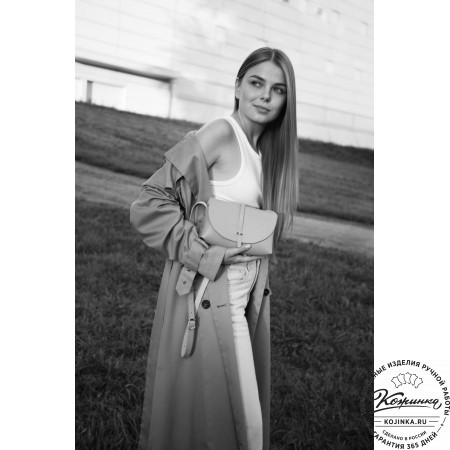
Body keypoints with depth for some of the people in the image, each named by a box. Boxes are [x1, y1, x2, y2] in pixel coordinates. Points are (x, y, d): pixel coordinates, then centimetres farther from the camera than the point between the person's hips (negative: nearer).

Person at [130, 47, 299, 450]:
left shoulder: (266, 149, 10)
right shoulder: (219, 134, -14)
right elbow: (149, 205, -17)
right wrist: (207, 255, -18)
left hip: (247, 294, 8)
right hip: (211, 294, -7)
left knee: (246, 413, 18)